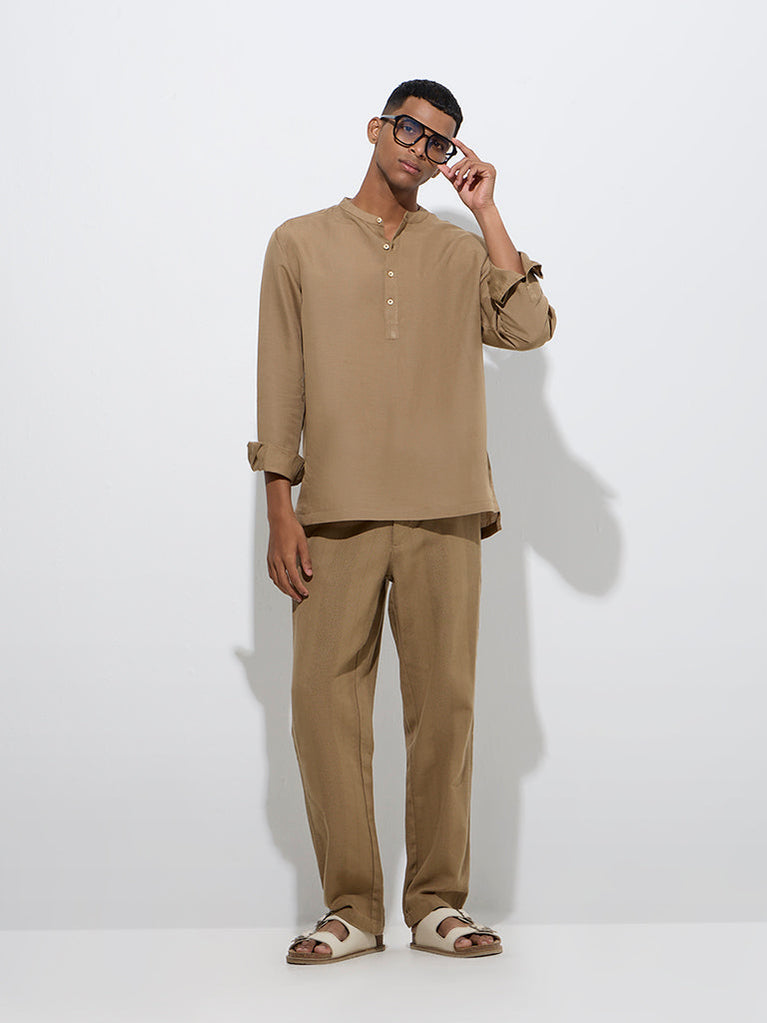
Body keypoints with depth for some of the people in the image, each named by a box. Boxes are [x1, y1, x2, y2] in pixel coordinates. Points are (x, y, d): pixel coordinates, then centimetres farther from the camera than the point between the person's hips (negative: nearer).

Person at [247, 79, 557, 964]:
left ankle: (437, 903, 11)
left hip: (443, 512, 1)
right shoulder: (301, 243, 11)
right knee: (326, 702, -5)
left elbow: (529, 328, -5)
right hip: (337, 514, -1)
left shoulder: (463, 252, 14)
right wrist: (278, 508, -1)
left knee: (445, 703, 0)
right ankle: (351, 908, 5)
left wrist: (486, 212, 0)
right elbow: (280, 383, 7)